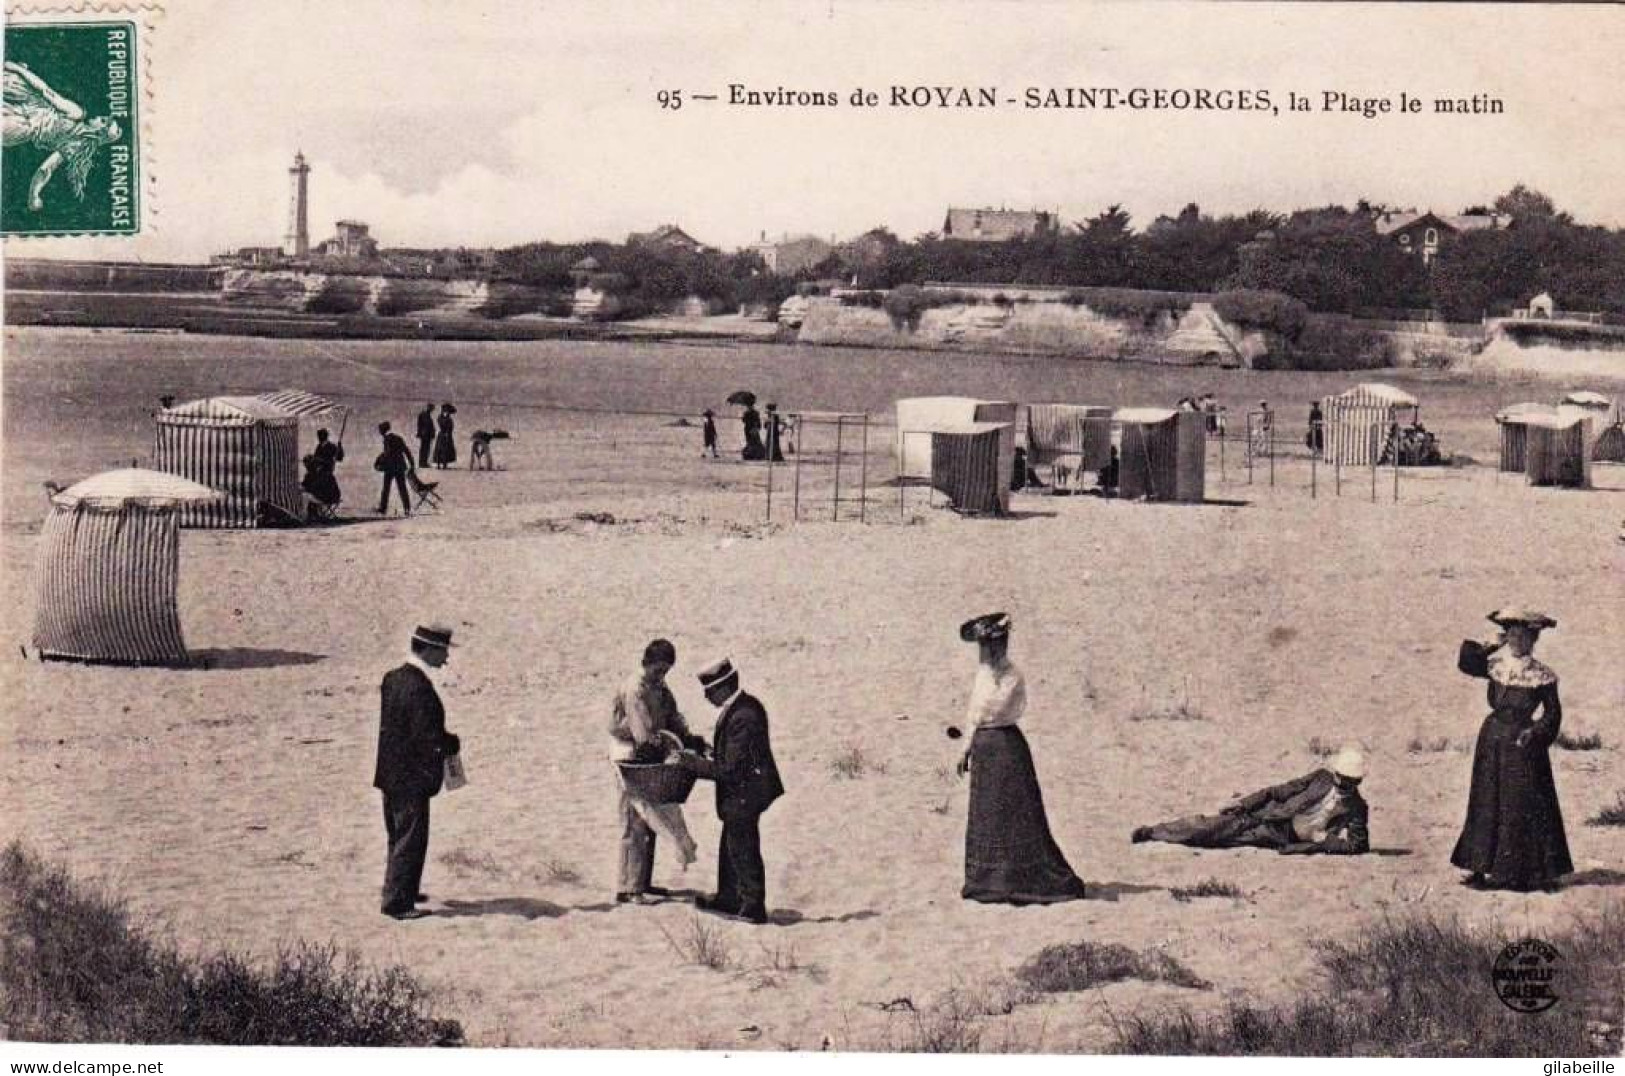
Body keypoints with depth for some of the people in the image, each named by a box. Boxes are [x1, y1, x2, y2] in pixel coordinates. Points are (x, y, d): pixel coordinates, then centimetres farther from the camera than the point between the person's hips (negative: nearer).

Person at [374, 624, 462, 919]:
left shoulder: (393, 678, 6)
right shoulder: (419, 688, -24)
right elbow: (429, 737, -26)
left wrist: (444, 741, 11)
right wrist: (453, 743, -7)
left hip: (391, 773, 10)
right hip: (412, 778, -10)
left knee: (400, 837, 21)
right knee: (411, 840, -1)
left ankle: (400, 891, 34)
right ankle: (397, 902, 3)